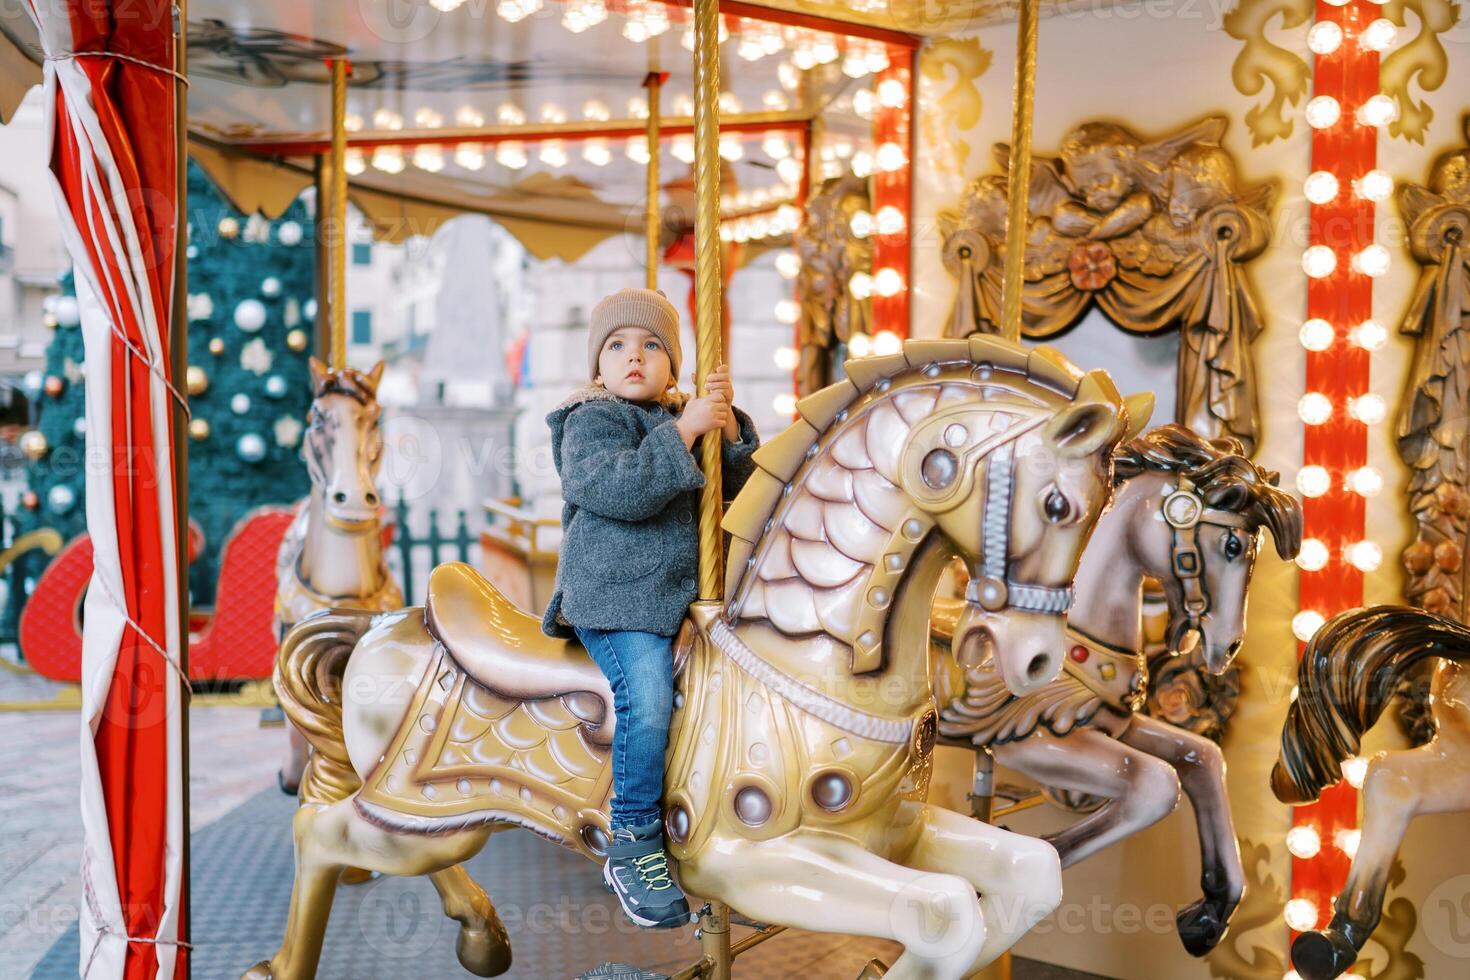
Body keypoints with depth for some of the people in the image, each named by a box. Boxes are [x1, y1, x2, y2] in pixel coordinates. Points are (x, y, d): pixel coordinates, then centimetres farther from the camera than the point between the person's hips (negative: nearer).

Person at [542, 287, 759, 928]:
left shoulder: (680, 416, 18)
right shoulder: (589, 423, -3)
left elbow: (732, 486, 12)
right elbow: (621, 490, -22)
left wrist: (727, 428, -5)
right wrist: (684, 431, -23)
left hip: (683, 590, 8)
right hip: (614, 594, -7)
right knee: (647, 697, -26)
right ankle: (633, 849, -15)